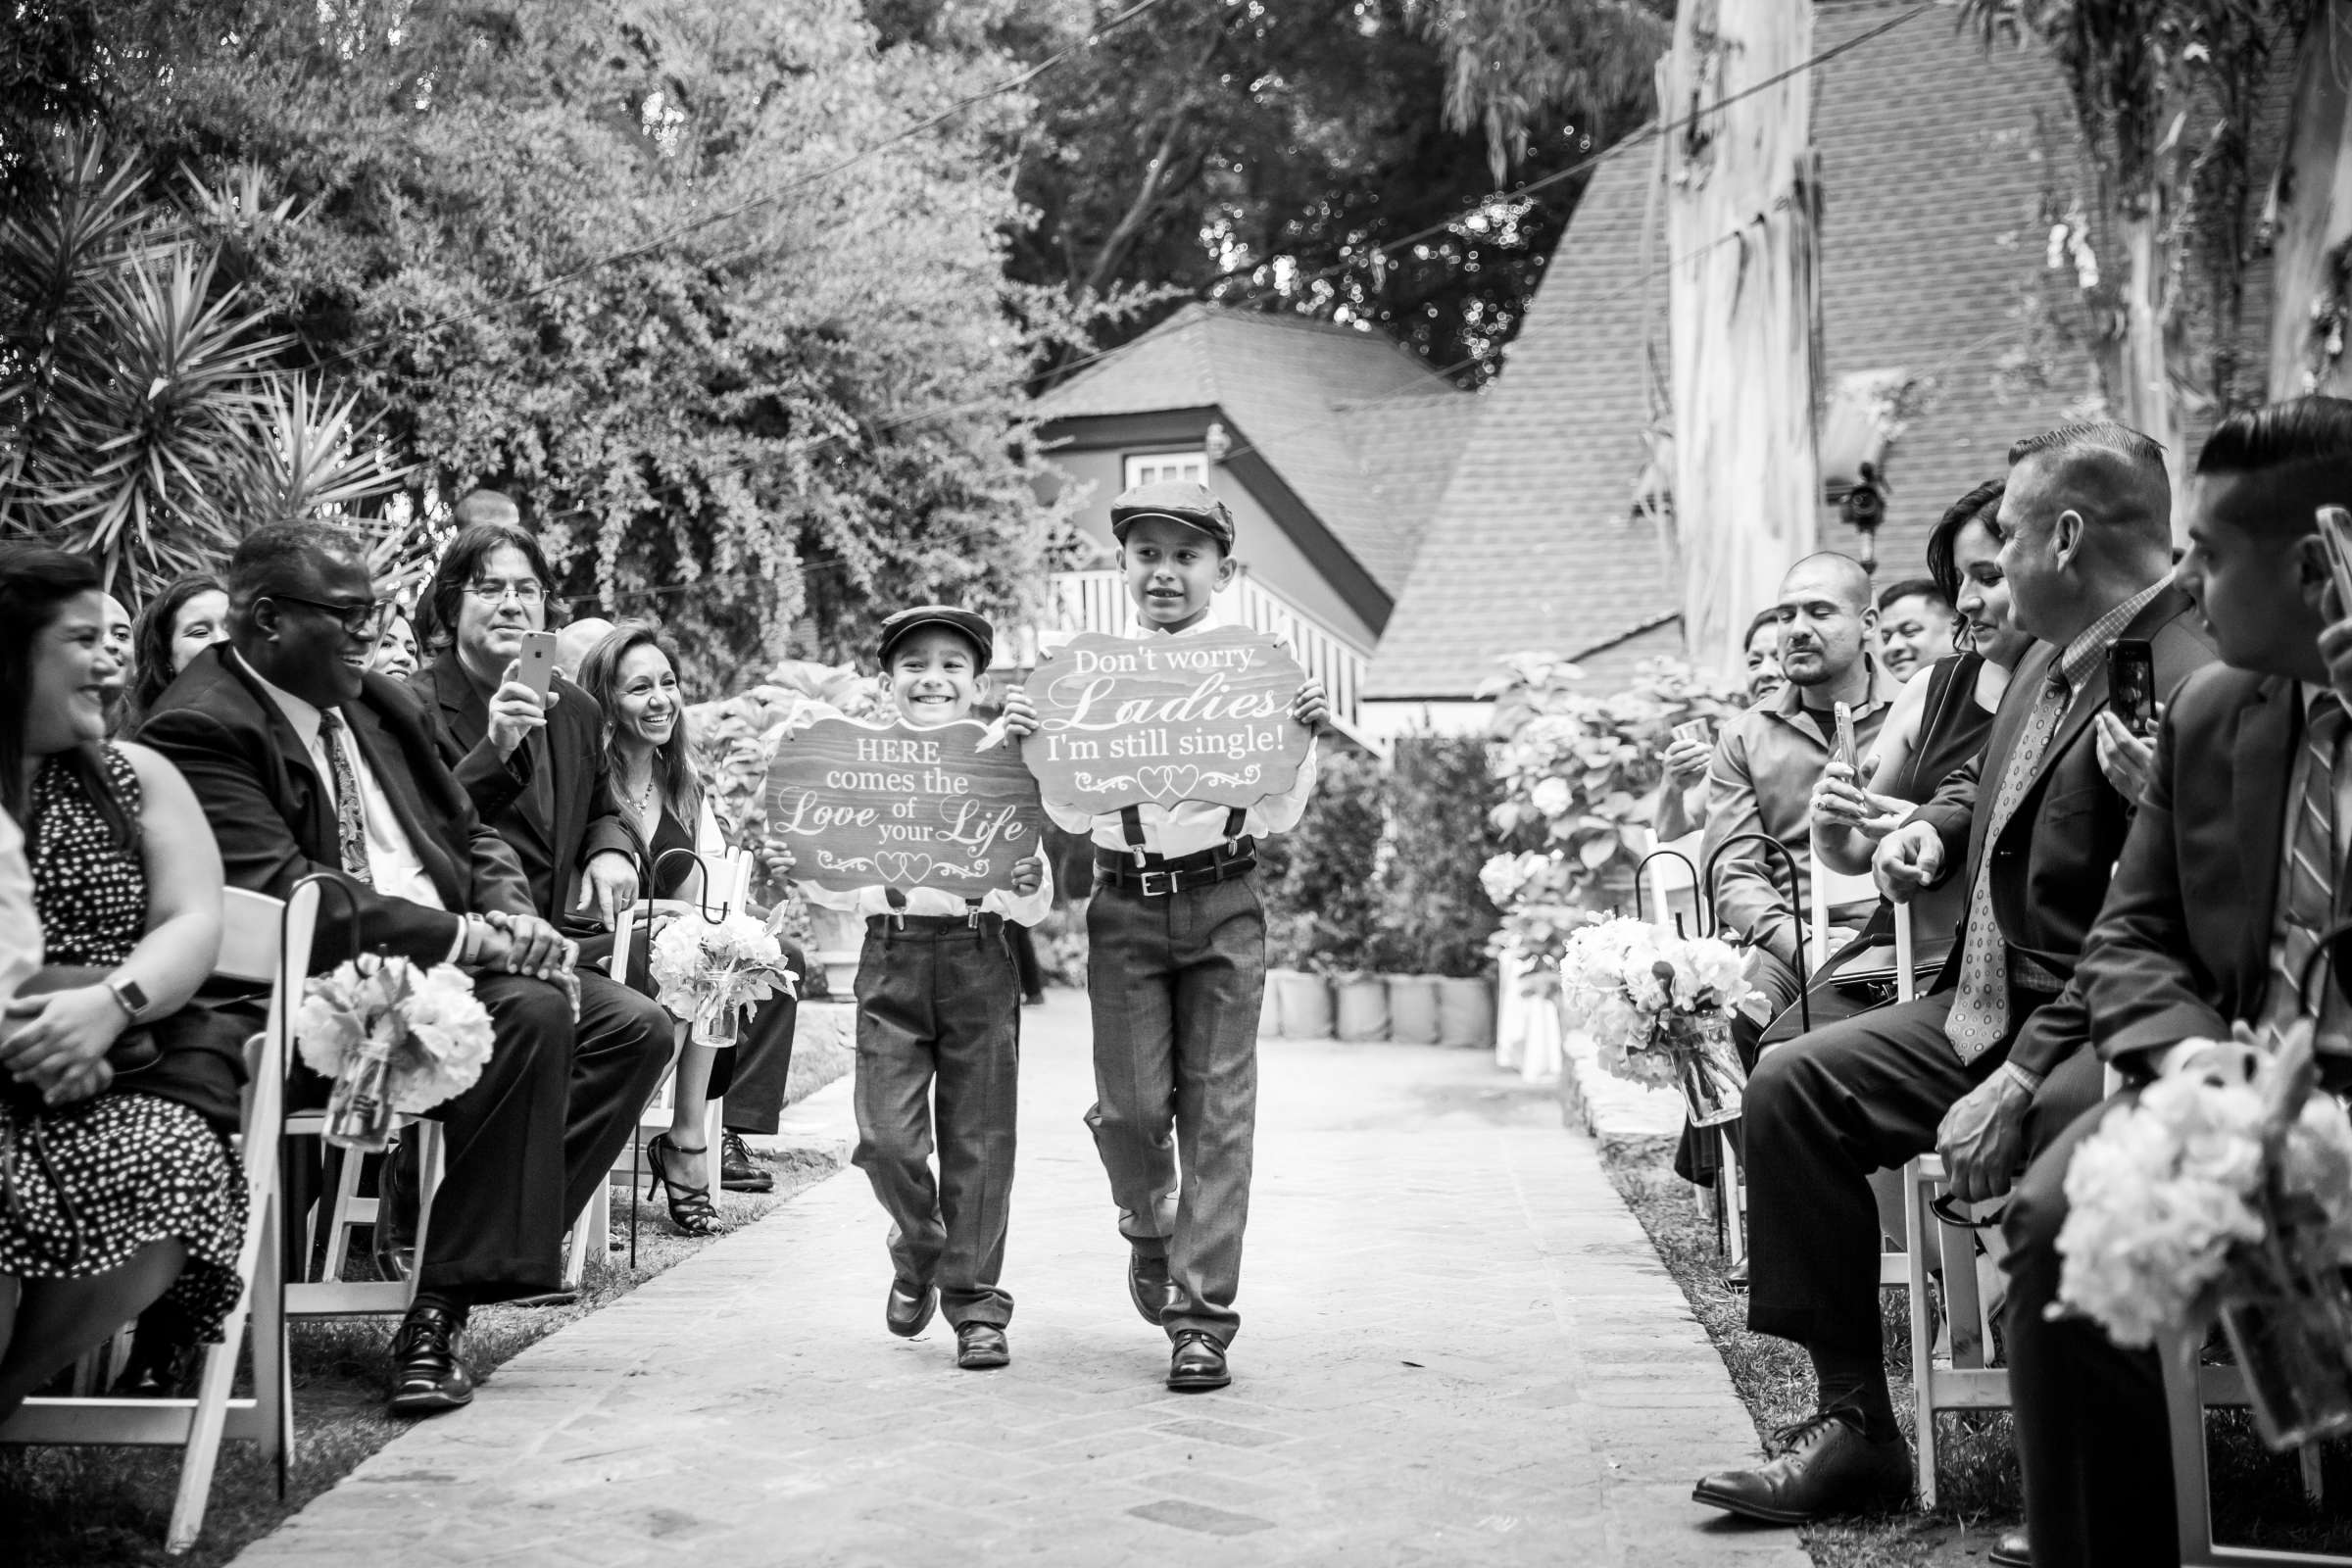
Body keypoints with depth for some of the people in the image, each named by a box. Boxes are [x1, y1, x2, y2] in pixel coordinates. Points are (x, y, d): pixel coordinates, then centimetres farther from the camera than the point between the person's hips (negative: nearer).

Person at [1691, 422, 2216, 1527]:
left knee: (2055, 1139, -37)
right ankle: (1852, 1423, 3)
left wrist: (2018, 1083, -27)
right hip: (1987, 1006, 9)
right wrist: (1935, 826, 10)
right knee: (1790, 1086, -1)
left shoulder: (2189, 682, -19)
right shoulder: (2049, 660, 12)